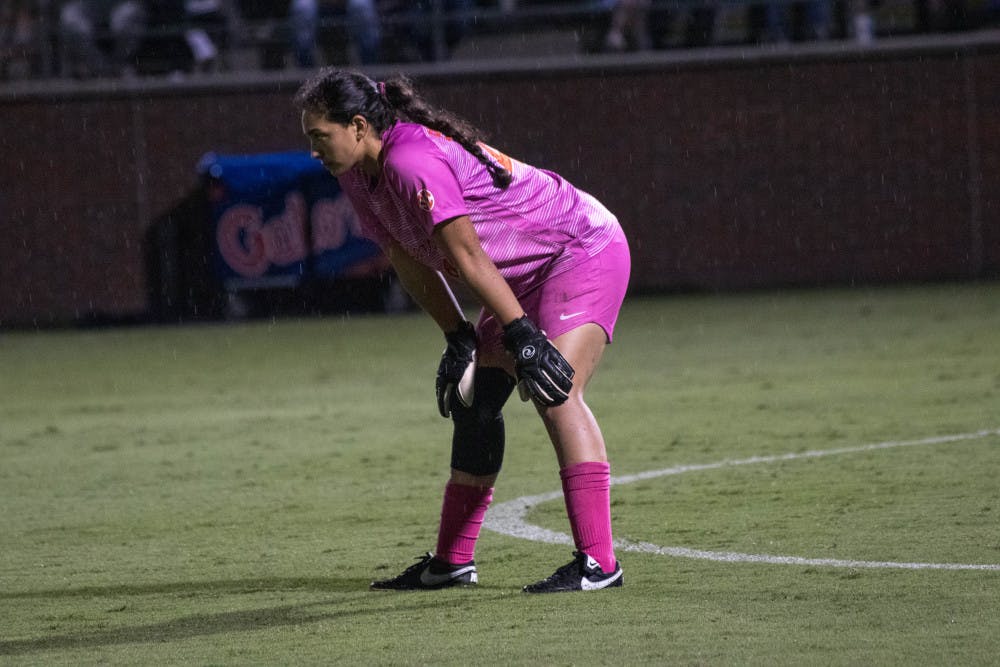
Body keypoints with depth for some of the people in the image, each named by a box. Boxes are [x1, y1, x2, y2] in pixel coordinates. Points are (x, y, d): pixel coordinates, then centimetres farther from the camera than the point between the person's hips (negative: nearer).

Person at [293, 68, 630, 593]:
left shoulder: (412, 161, -28)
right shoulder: (357, 177, 1)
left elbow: (468, 257, -32)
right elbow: (413, 265, 8)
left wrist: (521, 334, -34)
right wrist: (459, 339, 3)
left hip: (584, 249, -10)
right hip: (526, 274, 10)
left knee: (553, 391, -24)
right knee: (474, 401, 11)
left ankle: (598, 563, -27)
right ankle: (453, 561, 19)